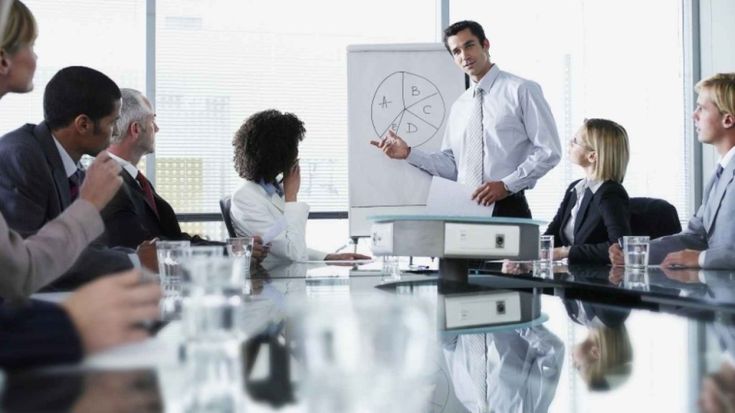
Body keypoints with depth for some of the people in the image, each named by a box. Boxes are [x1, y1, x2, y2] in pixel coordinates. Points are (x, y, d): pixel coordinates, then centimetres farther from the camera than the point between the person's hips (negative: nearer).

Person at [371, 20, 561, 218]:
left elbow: (549, 151, -8)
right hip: (465, 209, 4)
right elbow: (451, 166, 12)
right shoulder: (459, 107, 15)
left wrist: (506, 185, -16)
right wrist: (408, 153, 1)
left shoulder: (521, 90, -2)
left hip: (508, 208, -4)